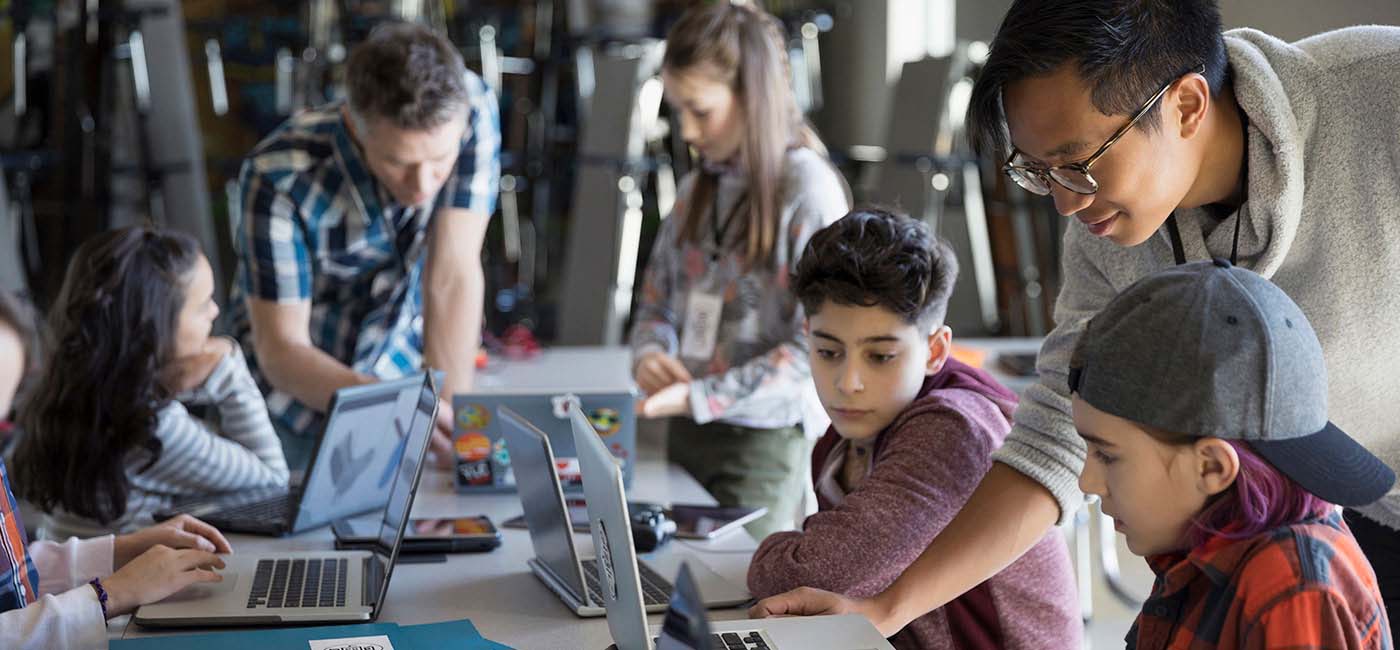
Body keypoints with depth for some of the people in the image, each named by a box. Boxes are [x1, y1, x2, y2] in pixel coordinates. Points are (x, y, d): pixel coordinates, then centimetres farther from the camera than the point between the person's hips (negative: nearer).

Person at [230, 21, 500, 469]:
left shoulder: (470, 109, -23)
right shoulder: (279, 179, -29)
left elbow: (453, 275, -24)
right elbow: (281, 349, -25)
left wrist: (452, 411, -35)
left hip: (407, 363, 2)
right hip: (300, 377, -1)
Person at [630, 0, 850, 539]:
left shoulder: (808, 190, -12)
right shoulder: (699, 188, 9)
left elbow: (816, 349, -17)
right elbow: (656, 302, 17)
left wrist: (698, 397, -21)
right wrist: (649, 354, -6)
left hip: (761, 442, -6)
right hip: (685, 434, 6)